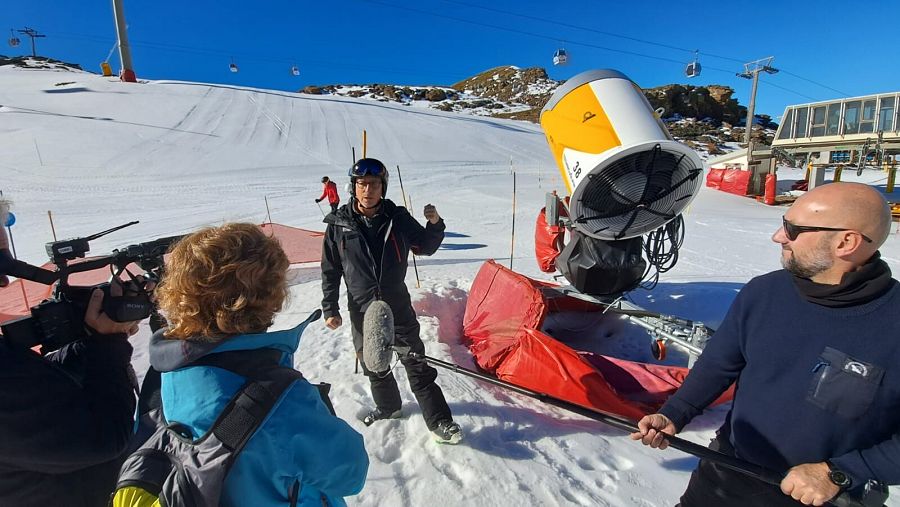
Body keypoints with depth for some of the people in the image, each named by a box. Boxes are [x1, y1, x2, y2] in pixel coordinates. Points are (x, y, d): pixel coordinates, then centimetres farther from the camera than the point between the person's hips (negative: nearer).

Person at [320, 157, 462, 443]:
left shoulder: (397, 218, -5)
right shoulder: (339, 224, -4)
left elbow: (425, 248, 7)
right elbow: (330, 270, 3)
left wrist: (435, 225, -12)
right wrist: (330, 308, 1)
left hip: (398, 307, -1)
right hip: (362, 312, 2)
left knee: (417, 366, 0)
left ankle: (438, 422, 11)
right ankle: (388, 406, 43)